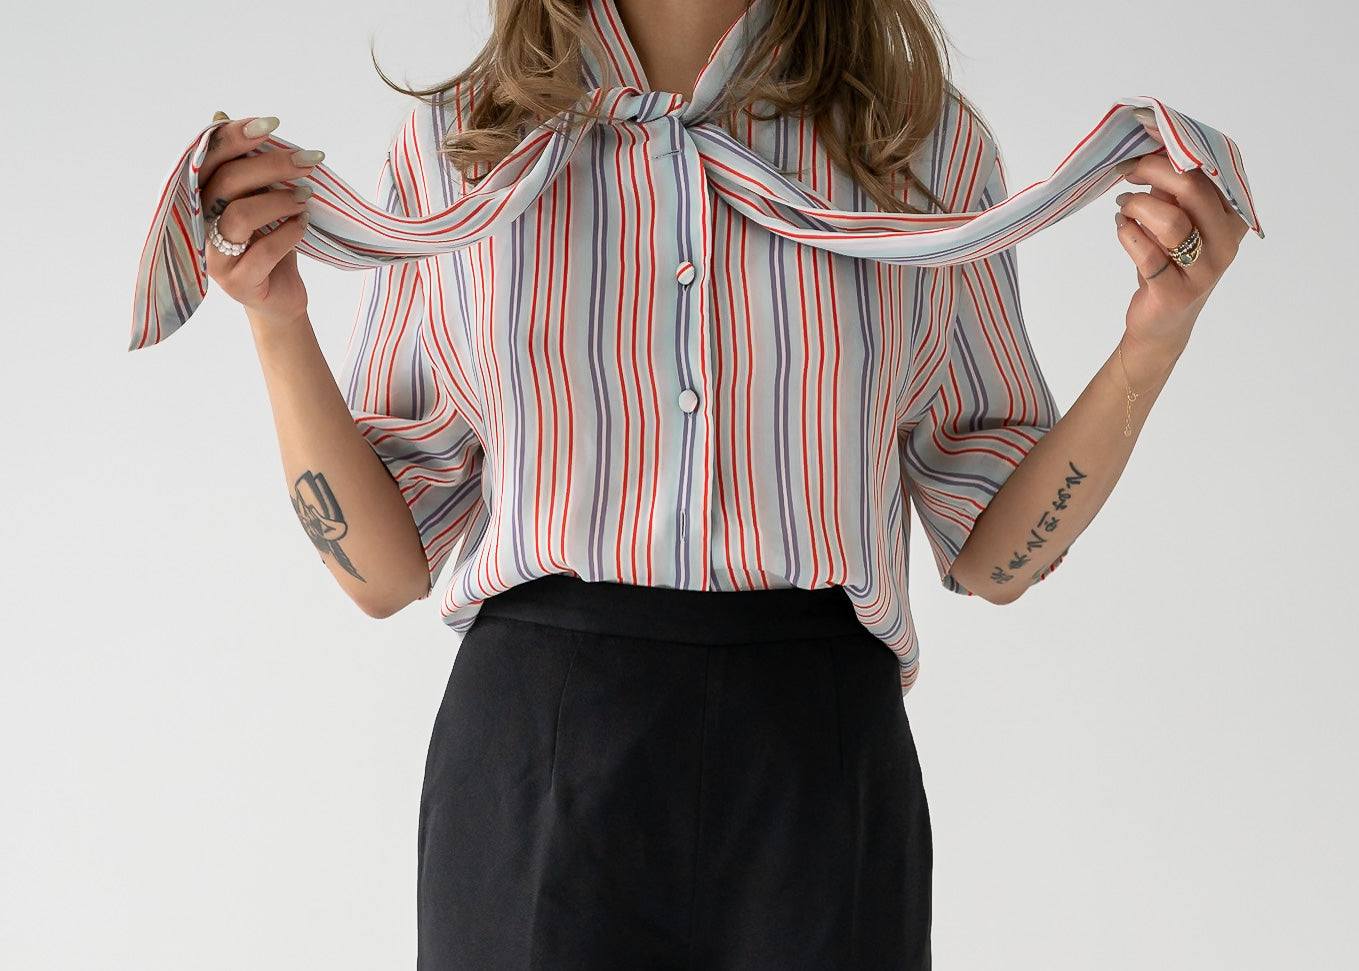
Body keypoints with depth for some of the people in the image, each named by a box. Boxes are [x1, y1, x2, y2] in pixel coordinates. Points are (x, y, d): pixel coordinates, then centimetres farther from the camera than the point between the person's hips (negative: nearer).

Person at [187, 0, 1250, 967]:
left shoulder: (928, 144, 4)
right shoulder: (456, 142, 4)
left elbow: (991, 554, 7)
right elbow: (385, 568, 5)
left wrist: (1155, 340, -6)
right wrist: (277, 321, -8)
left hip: (822, 788, 0)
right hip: (531, 784, 0)